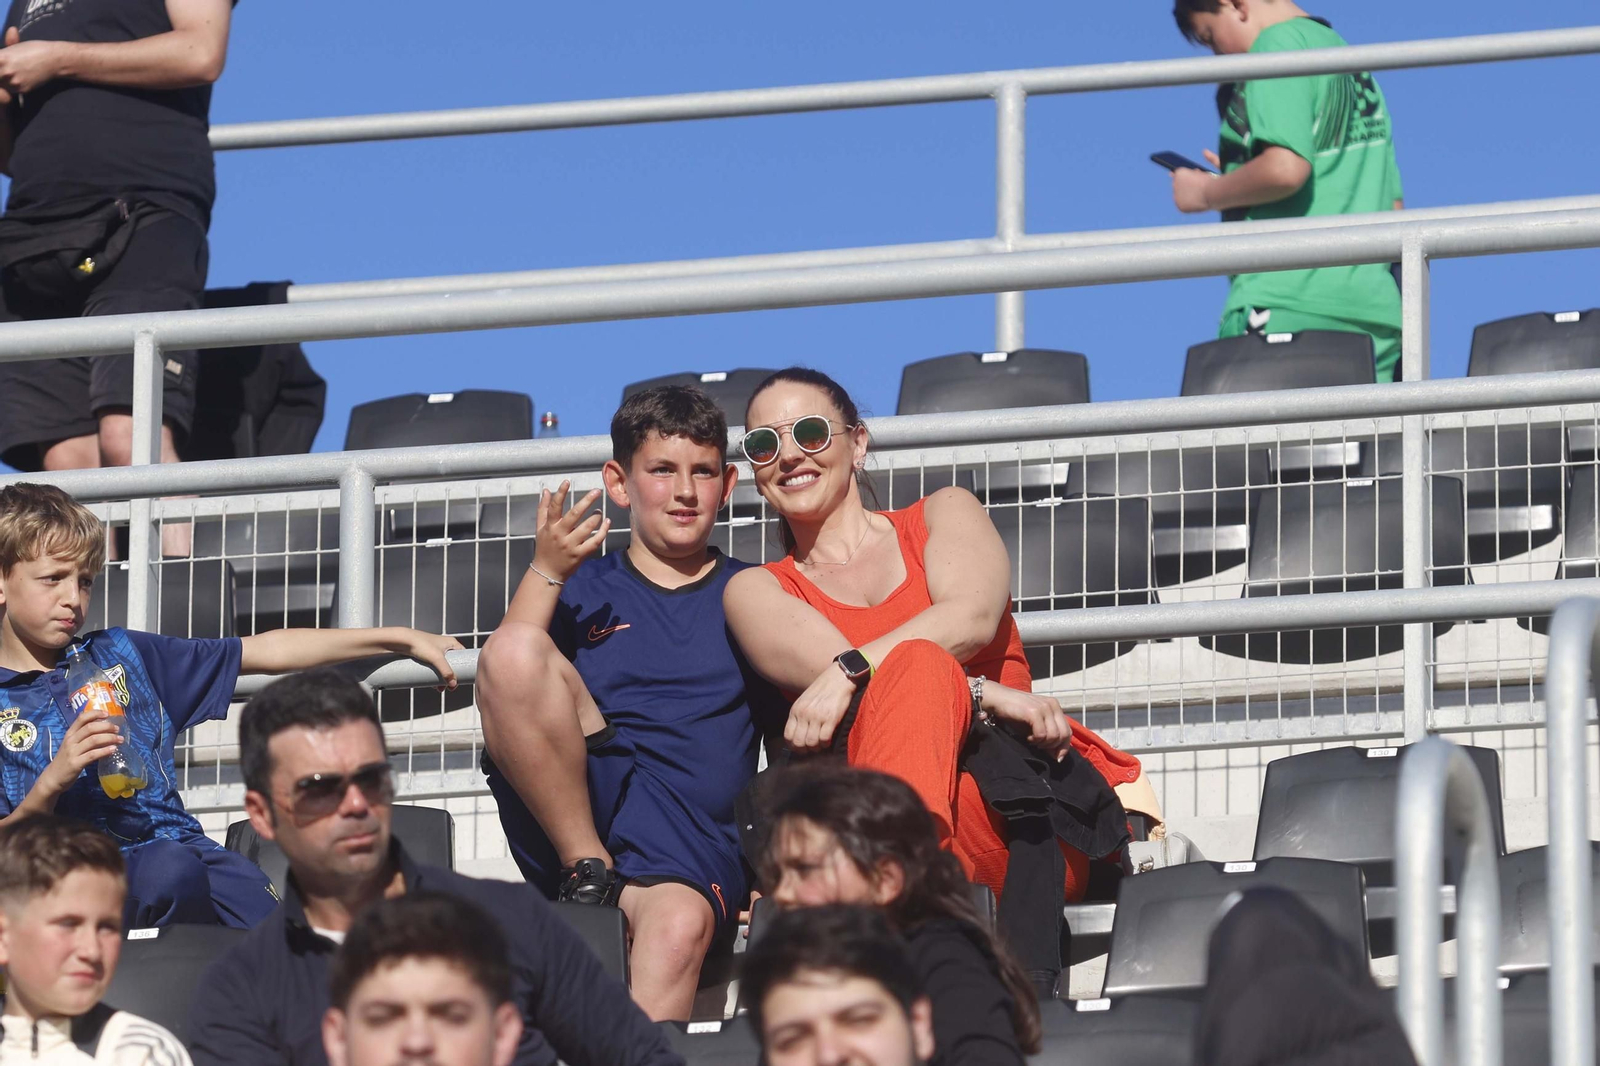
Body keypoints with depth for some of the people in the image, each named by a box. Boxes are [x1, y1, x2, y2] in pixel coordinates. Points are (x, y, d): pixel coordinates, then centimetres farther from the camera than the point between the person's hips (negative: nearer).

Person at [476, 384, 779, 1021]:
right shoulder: (584, 587, 21)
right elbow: (505, 686, 4)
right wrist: (545, 573, -8)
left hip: (693, 835, -1)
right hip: (565, 816, 1)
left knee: (680, 924, -39)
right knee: (514, 650, -27)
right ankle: (588, 873, -18)